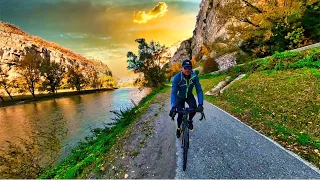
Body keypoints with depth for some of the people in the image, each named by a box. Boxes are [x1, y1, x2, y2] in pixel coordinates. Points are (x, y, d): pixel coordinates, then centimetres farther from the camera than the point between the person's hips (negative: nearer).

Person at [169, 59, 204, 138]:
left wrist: (200, 104, -36)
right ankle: (179, 127, 27)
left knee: (194, 108, -25)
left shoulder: (195, 76, -25)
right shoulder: (177, 77, -32)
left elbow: (199, 90, -24)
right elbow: (173, 92, -36)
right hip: (180, 97, -1)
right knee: (180, 114, -7)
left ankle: (190, 120, 9)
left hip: (189, 96, 2)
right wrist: (173, 107, -47)